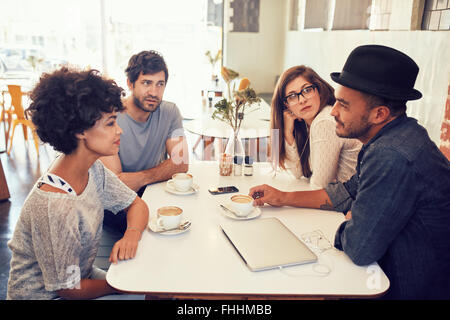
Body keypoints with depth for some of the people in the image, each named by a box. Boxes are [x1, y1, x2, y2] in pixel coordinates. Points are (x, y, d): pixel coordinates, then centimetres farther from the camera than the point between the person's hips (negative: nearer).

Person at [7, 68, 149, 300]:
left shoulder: (92, 169, -11)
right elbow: (67, 288, -23)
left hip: (81, 275, 7)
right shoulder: (55, 207, -33)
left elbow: (136, 204, 1)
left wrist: (132, 234, -19)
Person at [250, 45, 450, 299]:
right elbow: (350, 192, 10)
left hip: (410, 290, -8)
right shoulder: (400, 135, 1)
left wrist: (350, 221, -6)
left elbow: (358, 249, -29)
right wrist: (284, 198, 6)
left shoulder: (391, 157, -33)